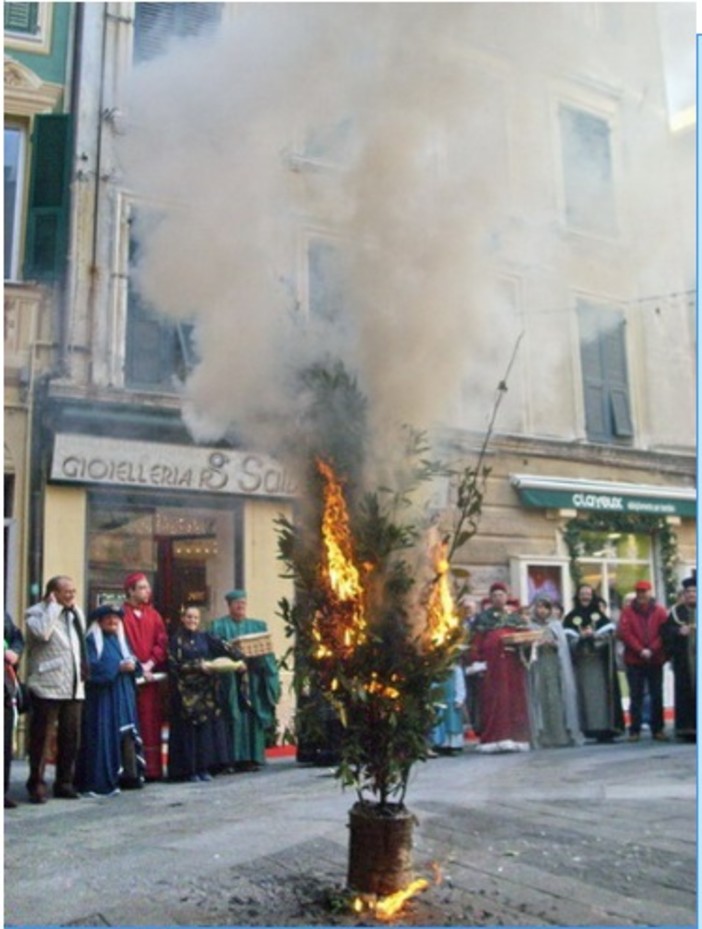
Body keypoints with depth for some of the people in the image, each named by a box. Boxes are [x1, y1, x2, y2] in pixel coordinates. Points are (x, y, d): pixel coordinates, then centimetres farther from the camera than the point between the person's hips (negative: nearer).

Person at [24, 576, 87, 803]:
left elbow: (84, 637, 12)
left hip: (74, 687, 6)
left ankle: (65, 782, 19)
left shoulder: (74, 613, 20)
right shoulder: (36, 612, -3)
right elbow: (42, 632, -22)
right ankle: (37, 784, 8)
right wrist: (54, 606, -13)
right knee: (42, 739, -1)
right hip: (47, 687, -6)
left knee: (71, 737, 9)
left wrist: (75, 609, 10)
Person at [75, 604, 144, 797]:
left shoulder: (121, 639, 18)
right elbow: (92, 667, -15)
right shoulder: (92, 640, -3)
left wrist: (132, 664, -8)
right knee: (103, 736, -8)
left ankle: (129, 774, 10)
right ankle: (101, 781, -4)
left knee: (127, 734, 5)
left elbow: (131, 660, 15)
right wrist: (118, 667, -19)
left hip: (124, 696, 7)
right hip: (102, 696, -7)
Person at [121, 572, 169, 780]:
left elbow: (162, 642, 7)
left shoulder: (153, 614, 14)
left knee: (151, 723, 5)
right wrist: (137, 668, -14)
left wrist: (150, 664, -8)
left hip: (151, 675, 5)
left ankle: (152, 768, 10)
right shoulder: (122, 614, -3)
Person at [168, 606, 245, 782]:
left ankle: (204, 767, 8)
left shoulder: (205, 638, 11)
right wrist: (198, 666, -17)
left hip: (206, 690, 4)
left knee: (208, 725, 2)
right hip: (187, 691, -4)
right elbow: (175, 664, -8)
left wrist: (238, 659, -18)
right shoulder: (176, 640, 2)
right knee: (188, 728, -4)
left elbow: (222, 647, -3)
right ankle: (189, 769, 1)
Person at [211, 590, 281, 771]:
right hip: (231, 678, -3)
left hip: (253, 677, 3)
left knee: (253, 715, 0)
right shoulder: (219, 626, 8)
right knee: (236, 717, -8)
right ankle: (238, 758, -6)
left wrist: (258, 652, -11)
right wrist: (229, 647, -20)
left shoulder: (258, 625, 18)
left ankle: (253, 757, 4)